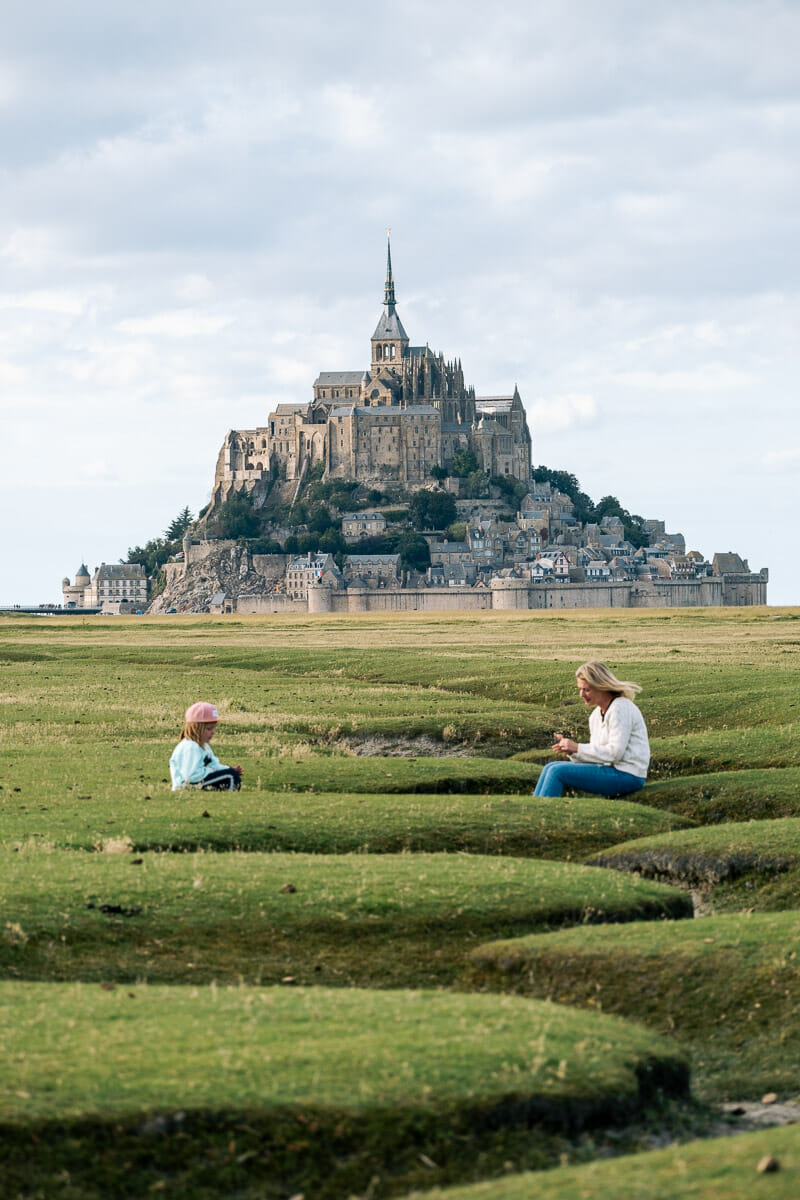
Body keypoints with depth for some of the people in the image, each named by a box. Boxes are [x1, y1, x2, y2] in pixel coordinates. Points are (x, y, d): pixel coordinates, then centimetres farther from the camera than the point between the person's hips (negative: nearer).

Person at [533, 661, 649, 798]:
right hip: (610, 768, 9)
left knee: (557, 772, -15)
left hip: (627, 776, -9)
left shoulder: (620, 708, -14)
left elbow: (615, 752, -20)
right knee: (551, 767, 3)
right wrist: (571, 749, -4)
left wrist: (578, 748, -15)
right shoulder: (596, 715, 14)